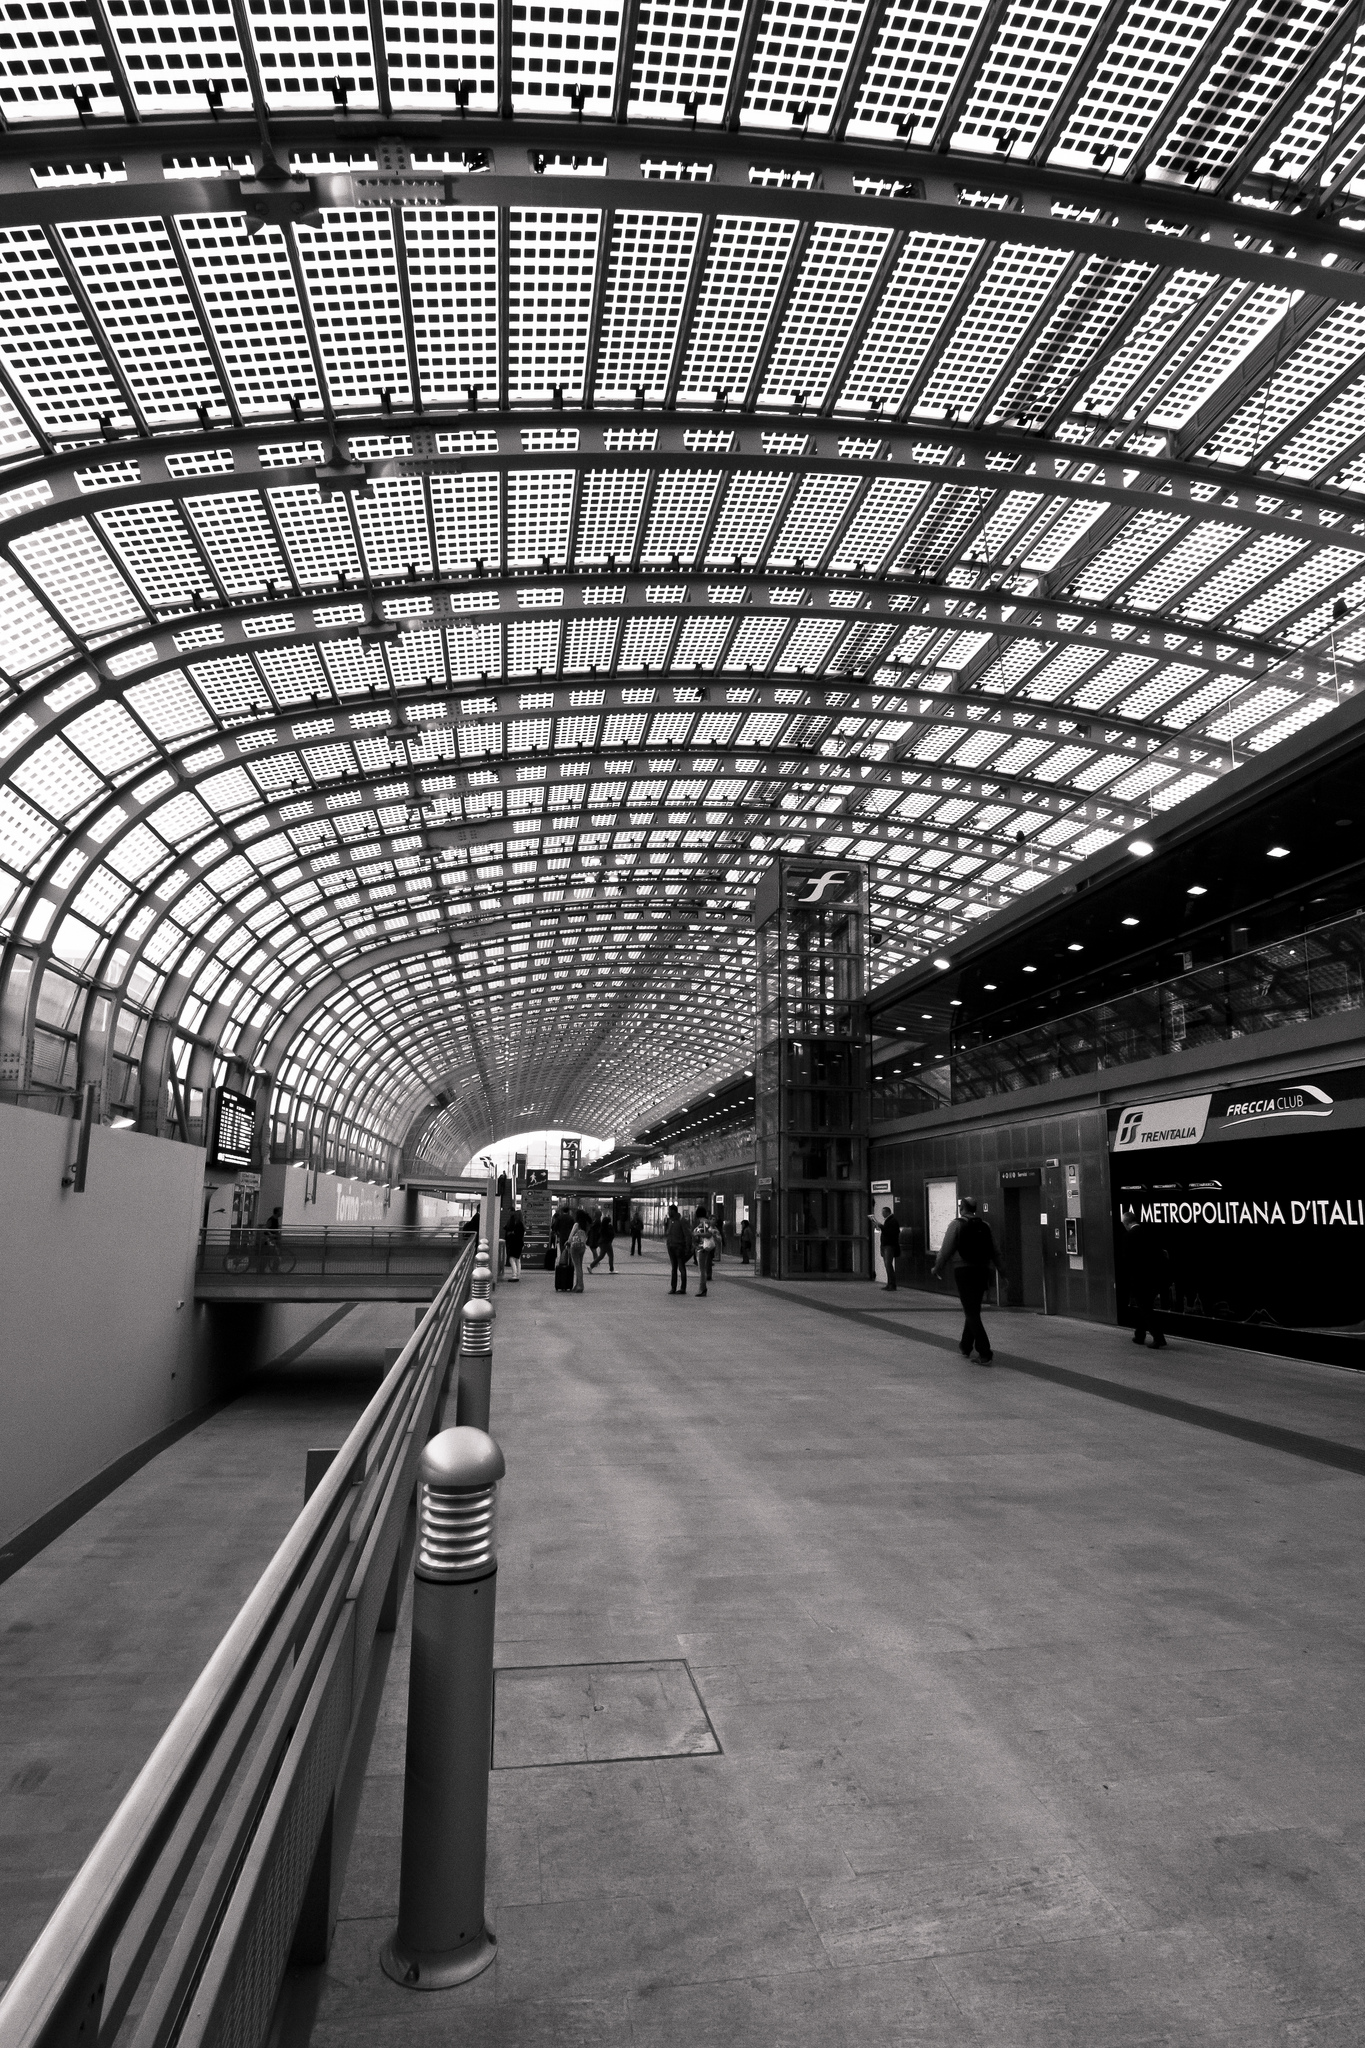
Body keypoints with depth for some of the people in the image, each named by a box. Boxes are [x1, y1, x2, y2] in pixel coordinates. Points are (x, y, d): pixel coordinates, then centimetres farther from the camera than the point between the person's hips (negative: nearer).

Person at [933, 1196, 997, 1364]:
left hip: (963, 1270, -6)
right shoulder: (985, 1225, 9)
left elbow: (946, 1249, -10)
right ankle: (965, 1346, 29)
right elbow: (994, 1250, 11)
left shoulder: (956, 1224, -7)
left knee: (971, 1312, -4)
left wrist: (937, 1269, 1)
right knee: (973, 1310, 18)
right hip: (982, 1270, 6)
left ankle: (985, 1353, -10)